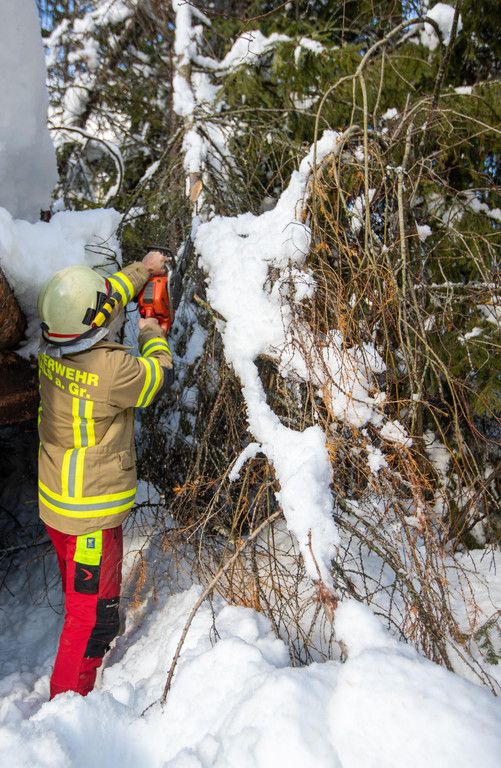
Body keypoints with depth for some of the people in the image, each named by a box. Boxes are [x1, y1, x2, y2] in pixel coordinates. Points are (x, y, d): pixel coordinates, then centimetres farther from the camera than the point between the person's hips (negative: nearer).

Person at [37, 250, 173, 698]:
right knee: (92, 613, 8)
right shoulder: (111, 368, -31)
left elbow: (104, 295, 10)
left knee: (80, 591, 32)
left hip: (55, 502, 9)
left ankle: (98, 641, 57)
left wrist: (142, 270, 21)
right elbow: (159, 376, -8)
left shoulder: (51, 350, -8)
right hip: (91, 515, -9)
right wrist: (152, 334, 10)